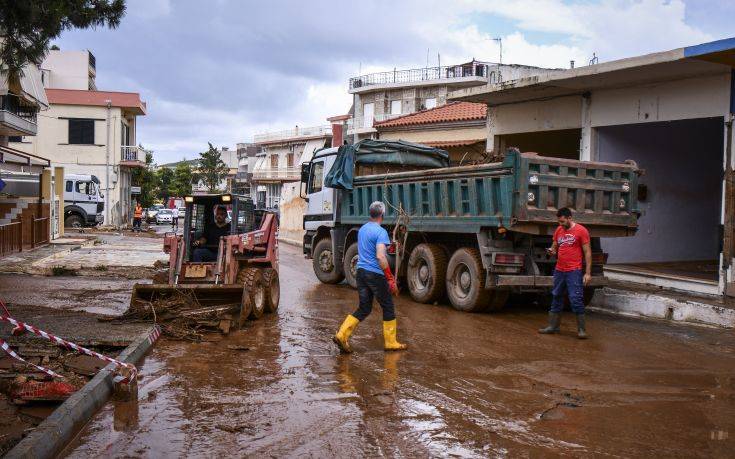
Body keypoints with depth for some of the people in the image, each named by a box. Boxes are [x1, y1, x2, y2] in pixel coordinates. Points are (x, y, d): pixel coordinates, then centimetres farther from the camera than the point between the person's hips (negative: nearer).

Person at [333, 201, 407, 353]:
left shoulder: (362, 229, 12)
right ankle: (390, 342, 15)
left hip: (361, 271, 8)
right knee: (388, 308, 7)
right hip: (376, 274, -8)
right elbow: (380, 256, -24)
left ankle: (342, 335, 0)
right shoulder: (381, 232, -15)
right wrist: (391, 279, -21)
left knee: (364, 309, 12)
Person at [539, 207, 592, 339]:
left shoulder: (581, 230, -6)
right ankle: (553, 326, 23)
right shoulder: (559, 230, 11)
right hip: (559, 270, 6)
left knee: (576, 299, -7)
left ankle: (581, 329, 2)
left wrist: (588, 273, -11)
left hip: (574, 271, -6)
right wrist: (551, 251, -6)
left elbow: (587, 252, -6)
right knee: (556, 298, 12)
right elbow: (554, 247, 19)